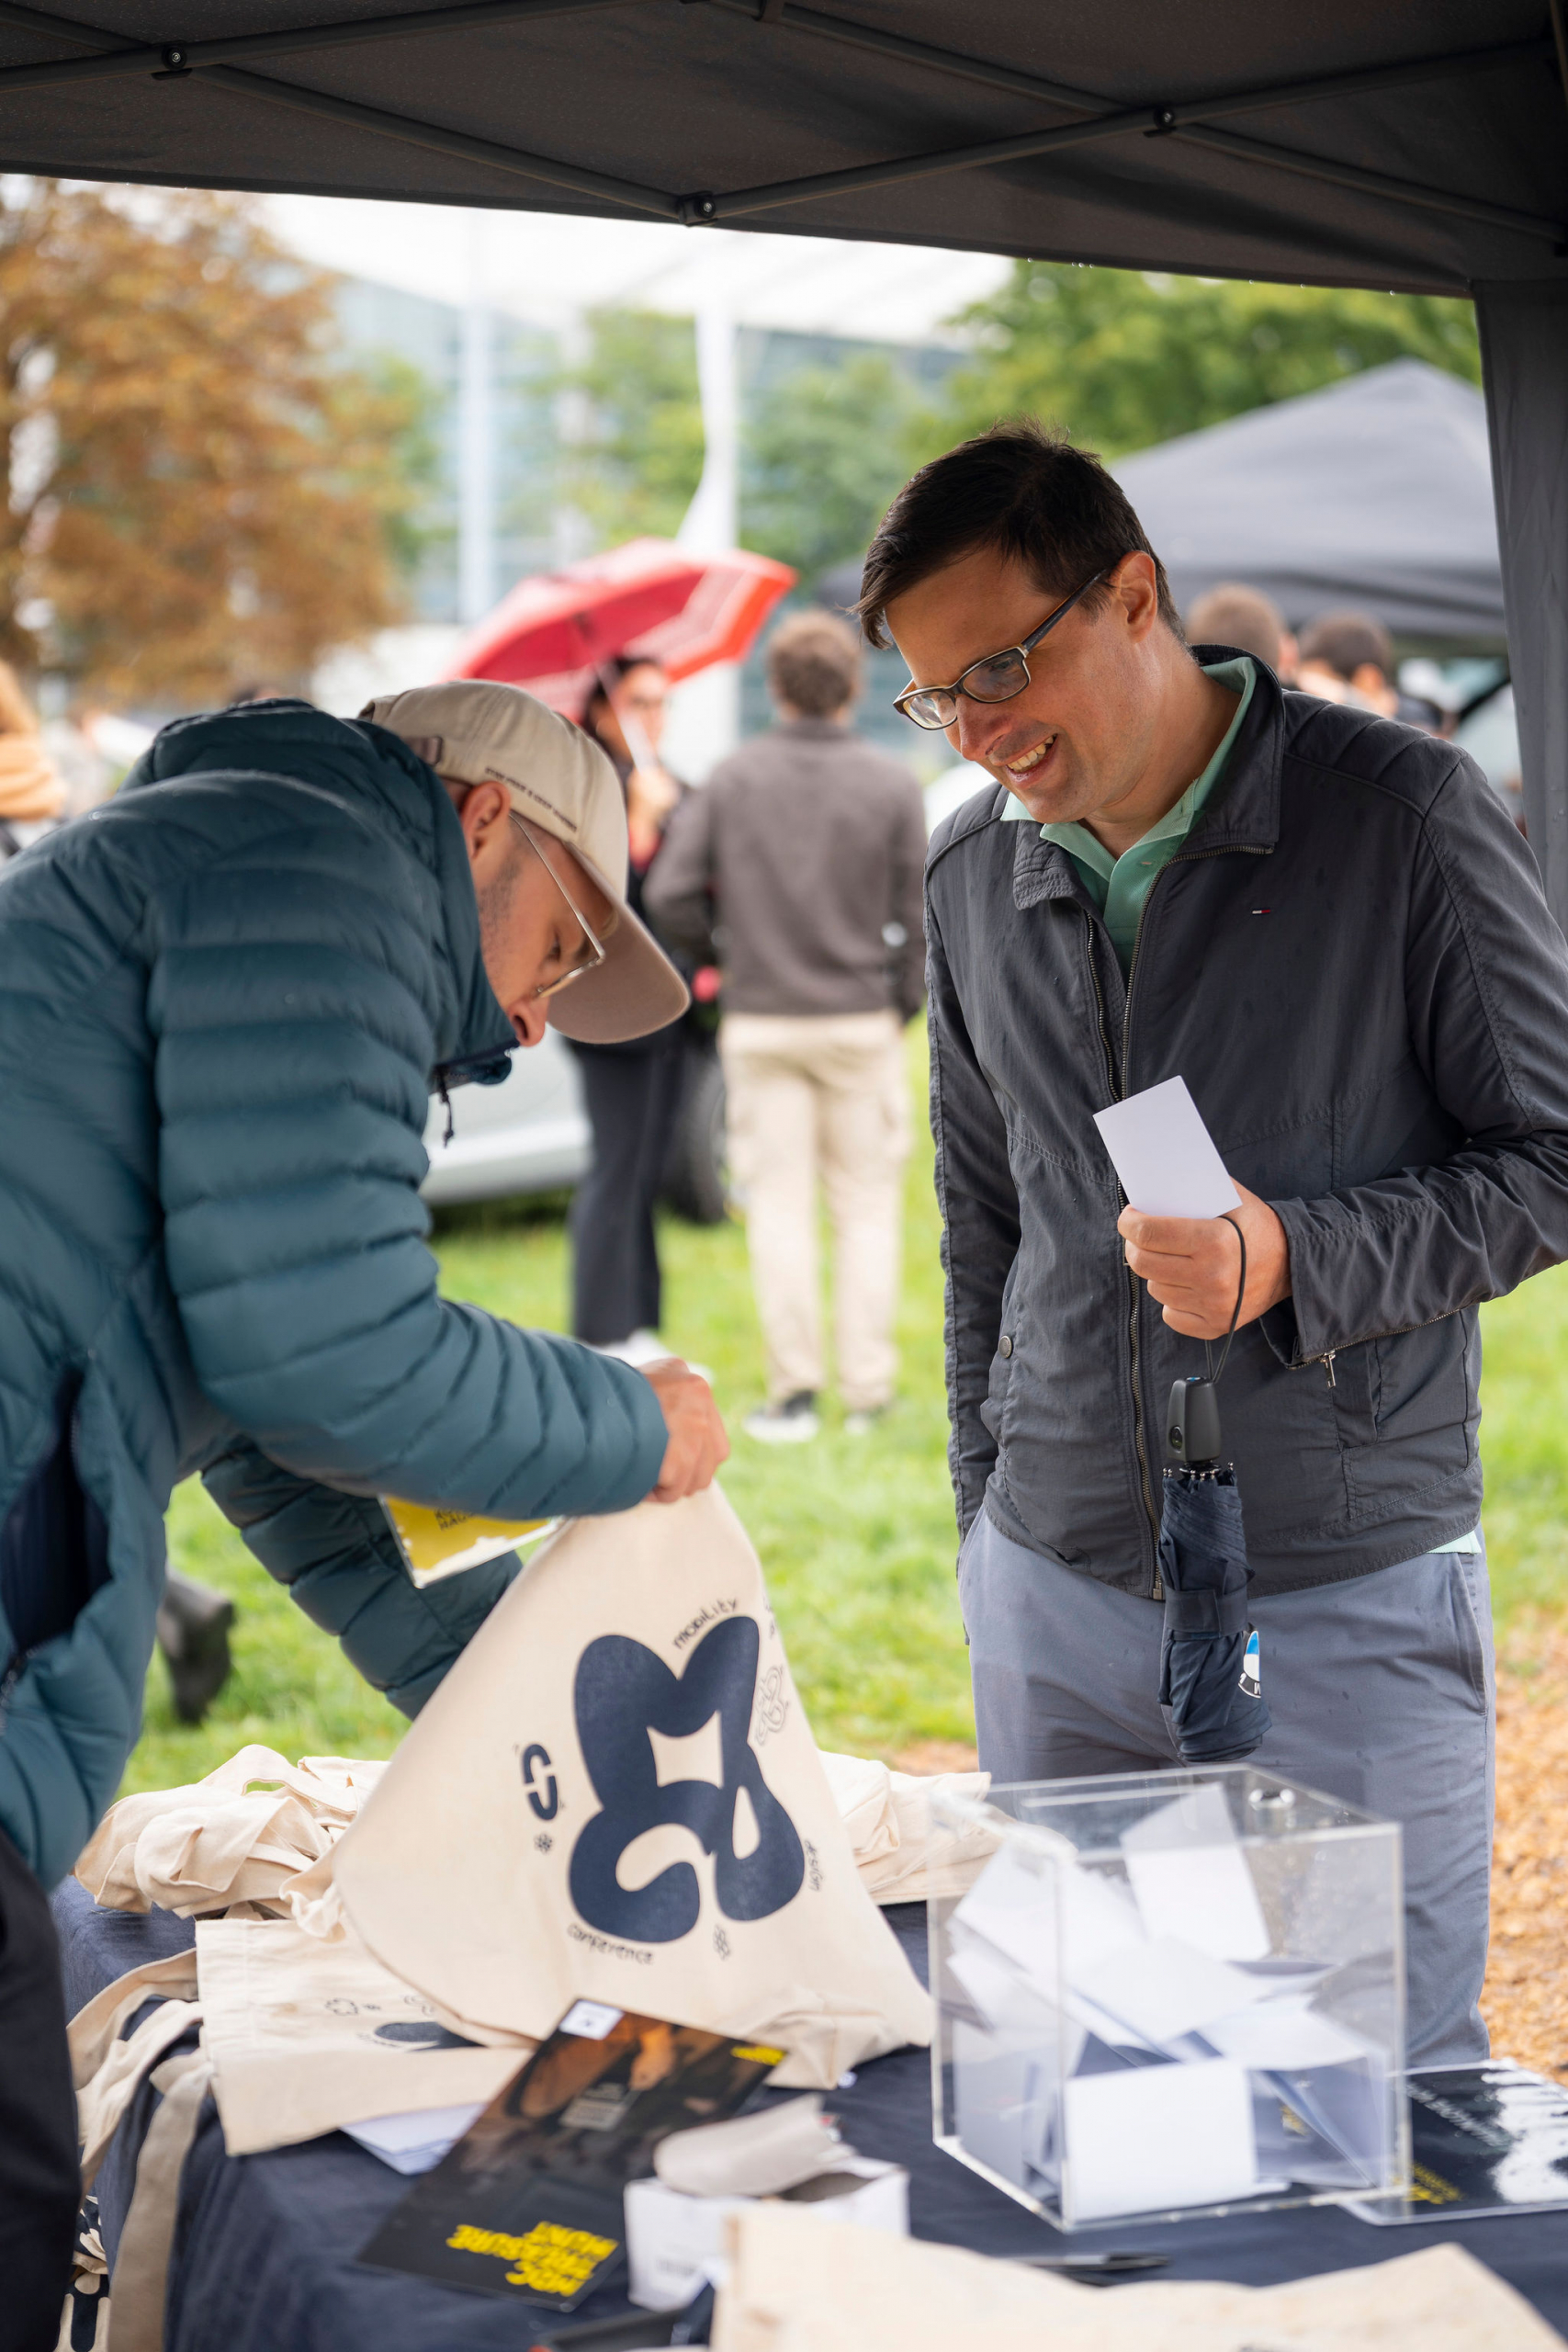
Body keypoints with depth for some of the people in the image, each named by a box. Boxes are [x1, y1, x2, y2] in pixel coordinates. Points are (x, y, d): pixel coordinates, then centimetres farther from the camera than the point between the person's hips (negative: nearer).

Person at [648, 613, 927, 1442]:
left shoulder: (732, 779, -1)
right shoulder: (892, 786, -3)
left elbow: (670, 894, -4)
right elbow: (919, 915, -3)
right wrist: (902, 1002, 10)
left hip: (760, 1023, 1)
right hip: (861, 1023, 0)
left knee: (778, 1209, 5)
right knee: (867, 1208, 7)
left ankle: (793, 1390, 4)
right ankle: (867, 1389, 8)